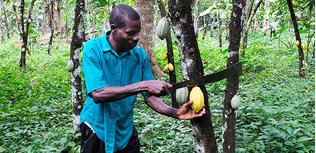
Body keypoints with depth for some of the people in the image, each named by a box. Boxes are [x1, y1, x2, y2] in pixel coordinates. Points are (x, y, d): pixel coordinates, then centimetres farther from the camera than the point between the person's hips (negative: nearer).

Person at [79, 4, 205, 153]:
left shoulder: (140, 55, -4)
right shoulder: (93, 48, -17)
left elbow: (149, 96, 0)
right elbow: (97, 94, -28)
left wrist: (175, 113, -18)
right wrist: (144, 85, -32)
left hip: (126, 130, 3)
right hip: (97, 128, -3)